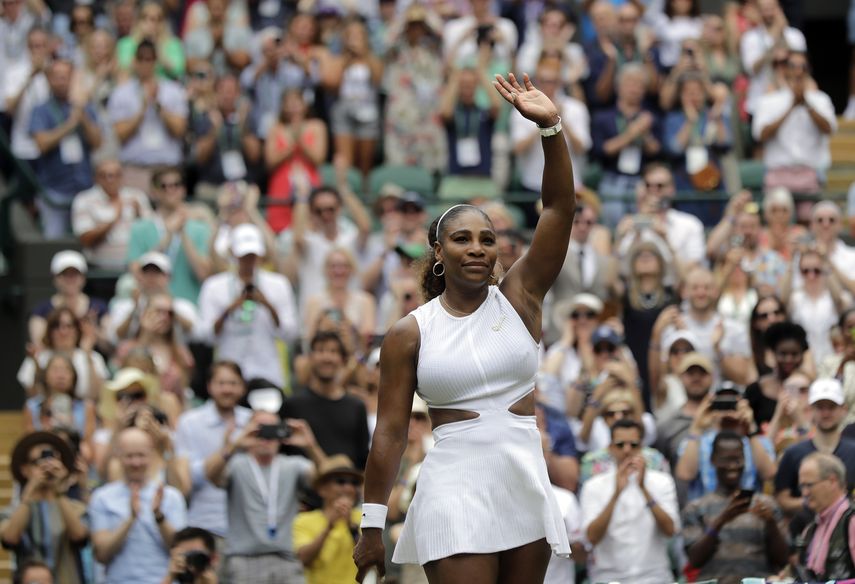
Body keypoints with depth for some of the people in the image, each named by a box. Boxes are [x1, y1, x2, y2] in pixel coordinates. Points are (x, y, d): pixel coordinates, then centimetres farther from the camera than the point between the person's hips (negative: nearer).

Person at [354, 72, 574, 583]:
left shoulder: (519, 298, 6)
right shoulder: (410, 334, 2)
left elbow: (560, 210, -4)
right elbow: (391, 431, 2)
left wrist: (551, 127, -16)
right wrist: (372, 525, -1)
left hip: (526, 484, 3)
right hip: (456, 492, -3)